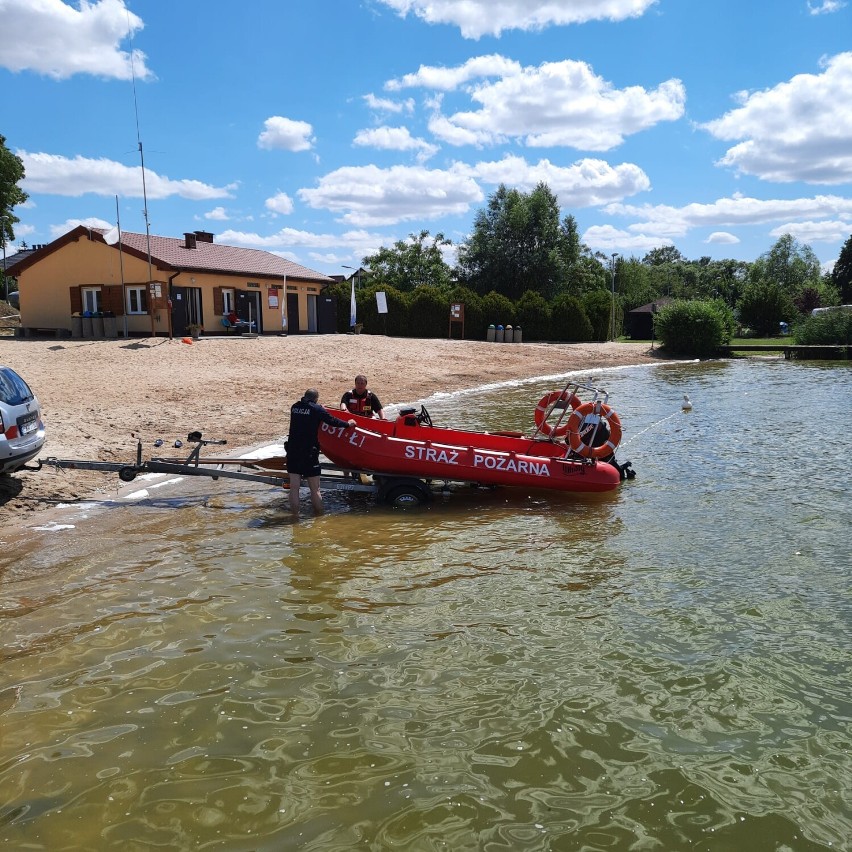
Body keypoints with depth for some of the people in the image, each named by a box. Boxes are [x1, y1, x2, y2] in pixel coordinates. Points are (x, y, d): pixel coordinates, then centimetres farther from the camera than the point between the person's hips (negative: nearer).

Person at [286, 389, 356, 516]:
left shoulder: (294, 407, 8)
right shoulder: (316, 409, -6)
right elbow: (332, 421, 0)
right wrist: (347, 424, 17)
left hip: (292, 452, 5)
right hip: (308, 453, -5)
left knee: (294, 487, 7)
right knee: (315, 489, 4)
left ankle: (295, 516, 8)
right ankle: (319, 516, 12)